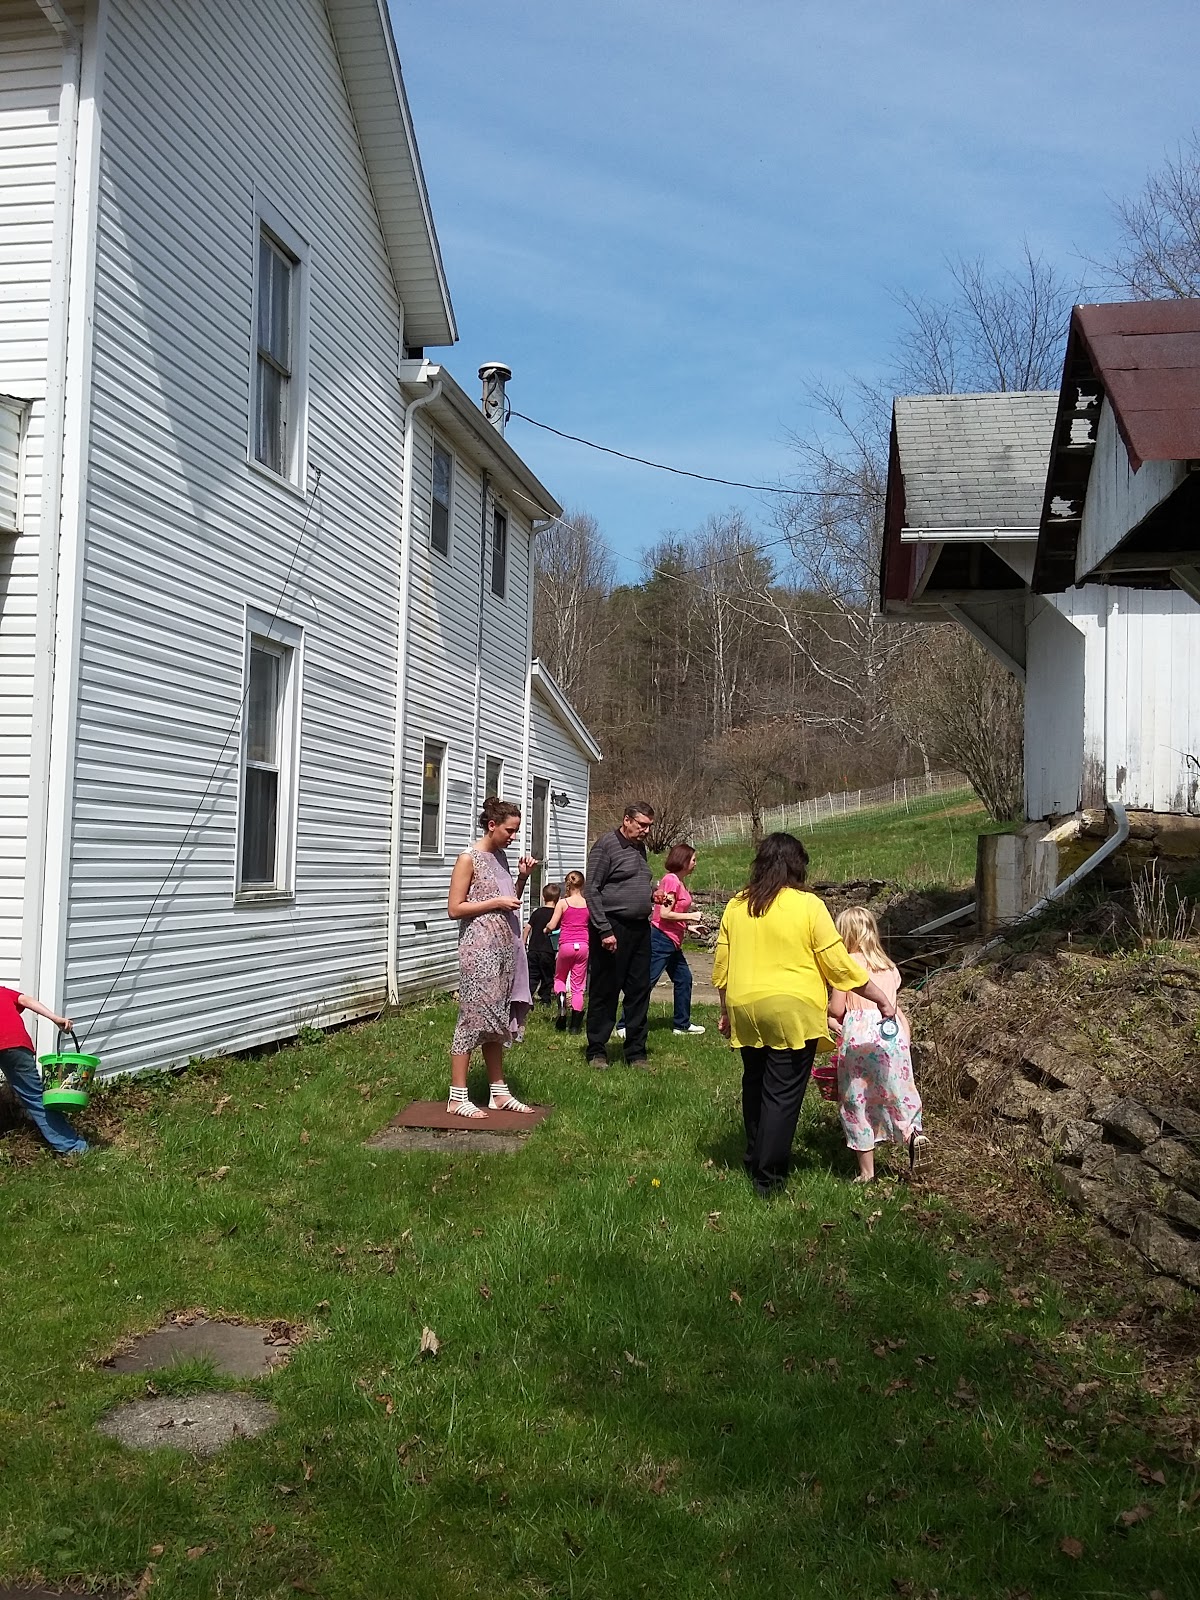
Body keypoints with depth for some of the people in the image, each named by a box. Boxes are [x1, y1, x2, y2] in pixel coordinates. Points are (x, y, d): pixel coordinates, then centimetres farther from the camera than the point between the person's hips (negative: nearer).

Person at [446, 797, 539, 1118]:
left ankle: (498, 1092, 17)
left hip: (505, 949, 8)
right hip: (479, 951, -8)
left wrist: (522, 877, 7)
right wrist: (496, 903, -16)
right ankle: (457, 1097, 0)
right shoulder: (469, 859, -10)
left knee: (497, 1019, 11)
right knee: (473, 1018, -6)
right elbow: (454, 909, -13)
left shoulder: (500, 856, 13)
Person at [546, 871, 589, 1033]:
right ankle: (576, 1025, 1)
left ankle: (561, 996, -14)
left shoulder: (563, 903, -3)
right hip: (583, 945, 2)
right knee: (578, 986, 6)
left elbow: (552, 926, -4)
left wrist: (546, 930, 18)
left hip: (566, 945, -2)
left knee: (559, 978, 21)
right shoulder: (588, 903, 3)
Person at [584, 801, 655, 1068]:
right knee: (605, 993, 0)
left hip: (640, 928, 7)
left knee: (639, 993, 8)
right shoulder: (606, 845, -7)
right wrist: (605, 930, -17)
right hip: (613, 928, -7)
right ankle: (596, 1051, 10)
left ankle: (636, 1053, 16)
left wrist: (655, 898, 9)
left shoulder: (640, 847, 16)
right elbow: (592, 890, -12)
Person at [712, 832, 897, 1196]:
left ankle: (755, 1160, 32)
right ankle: (769, 1177, 3)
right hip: (793, 1012, -4)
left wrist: (726, 1011, 22)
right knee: (783, 1094, 1)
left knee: (754, 1086, 21)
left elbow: (721, 966, 9)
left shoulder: (736, 906, 4)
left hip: (745, 1010, 5)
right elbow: (838, 965, -8)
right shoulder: (808, 906, -8)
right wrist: (881, 998, 2)